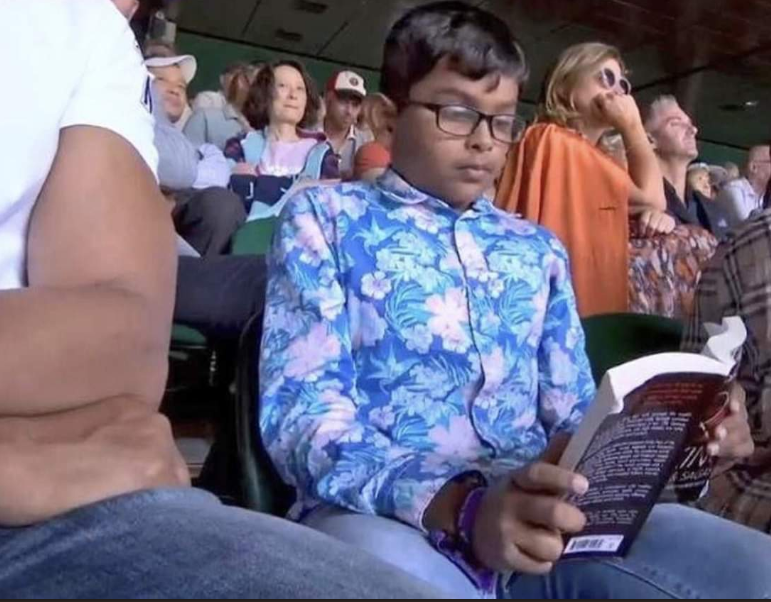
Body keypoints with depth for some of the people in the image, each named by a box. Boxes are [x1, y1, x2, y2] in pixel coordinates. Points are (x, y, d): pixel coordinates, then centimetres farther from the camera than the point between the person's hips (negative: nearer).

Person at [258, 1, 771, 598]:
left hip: (542, 517, 5)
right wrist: (461, 507, -24)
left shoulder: (539, 250, 19)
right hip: (386, 514, -4)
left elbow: (573, 413, 17)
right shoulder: (324, 217, 4)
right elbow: (301, 411, -8)